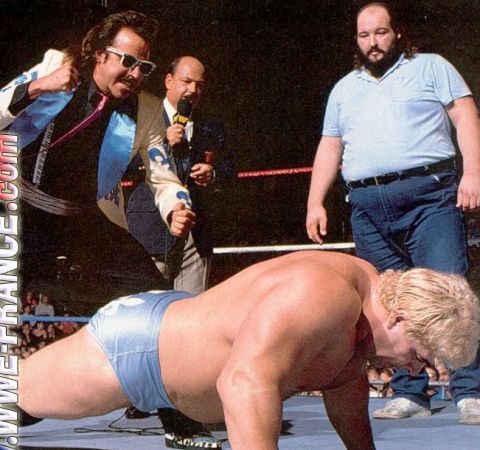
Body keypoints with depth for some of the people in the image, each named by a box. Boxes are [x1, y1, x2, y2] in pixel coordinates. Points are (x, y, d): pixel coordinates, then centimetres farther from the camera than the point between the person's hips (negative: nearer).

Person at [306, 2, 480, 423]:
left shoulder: (431, 67, 13)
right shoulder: (344, 88, 25)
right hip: (369, 207, 4)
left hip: (429, 195, -4)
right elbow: (330, 149, 23)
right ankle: (409, 395, 5)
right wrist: (315, 202, 12)